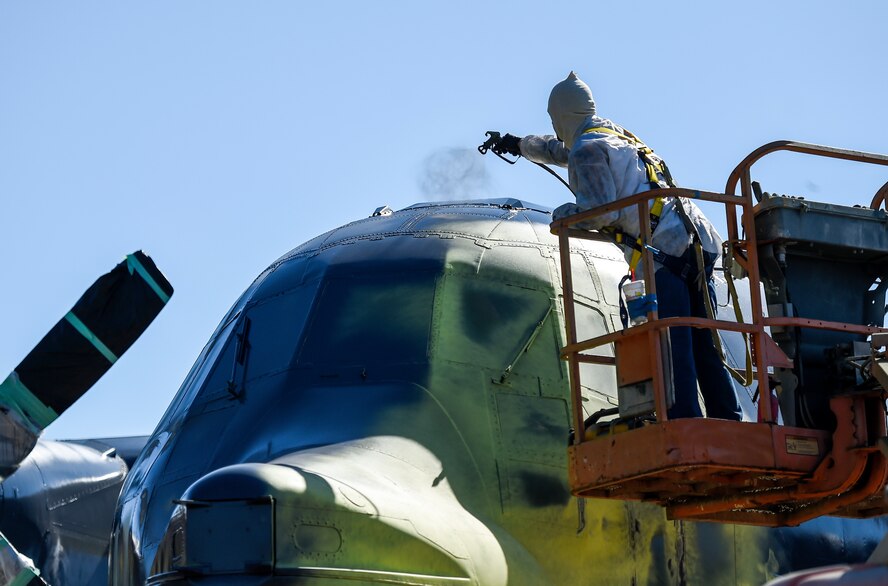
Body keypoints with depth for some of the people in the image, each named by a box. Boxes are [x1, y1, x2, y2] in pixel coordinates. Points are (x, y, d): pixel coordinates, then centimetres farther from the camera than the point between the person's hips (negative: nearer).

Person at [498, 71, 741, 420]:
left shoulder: (587, 149, 0)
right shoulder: (617, 136, 28)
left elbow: (602, 212, -13)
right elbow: (564, 150, 49)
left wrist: (562, 214, 7)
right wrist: (521, 145, 65)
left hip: (665, 248, -9)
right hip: (700, 242, 9)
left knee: (670, 343, -13)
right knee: (703, 344, 8)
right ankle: (729, 424, 4)